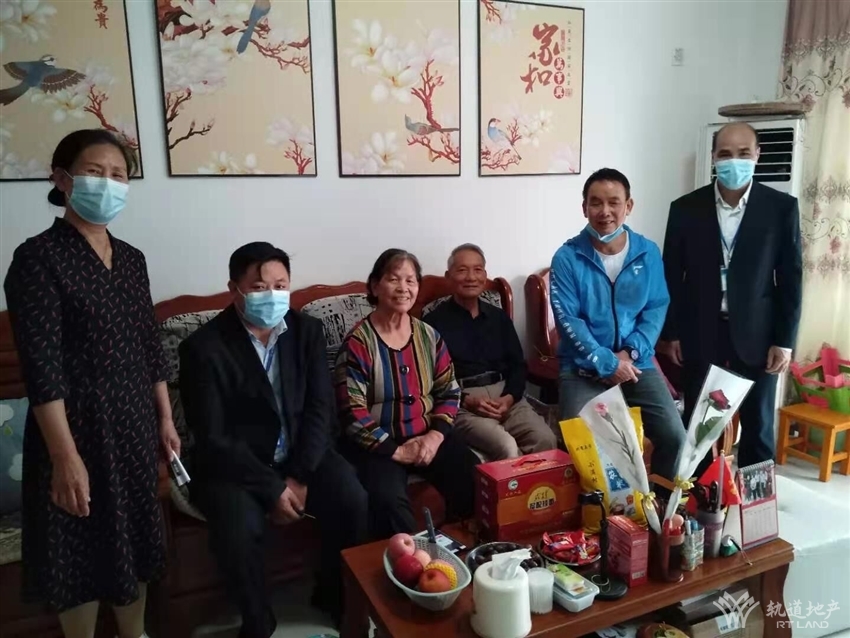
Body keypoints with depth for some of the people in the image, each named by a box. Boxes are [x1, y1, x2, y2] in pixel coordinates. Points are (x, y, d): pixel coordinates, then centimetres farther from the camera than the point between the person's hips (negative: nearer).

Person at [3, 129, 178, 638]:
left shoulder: (131, 258, 6)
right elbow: (41, 367, -18)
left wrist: (165, 418, 11)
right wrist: (65, 455, -21)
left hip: (134, 424, 6)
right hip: (77, 427, -6)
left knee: (135, 539, 19)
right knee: (80, 549, 10)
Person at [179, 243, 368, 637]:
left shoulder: (307, 330, -2)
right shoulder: (204, 347, -15)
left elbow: (320, 409, -4)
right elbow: (213, 438, -17)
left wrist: (299, 477, -14)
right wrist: (271, 489, -20)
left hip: (301, 454, 4)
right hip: (233, 463, -3)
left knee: (352, 501, -18)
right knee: (240, 528, -30)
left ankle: (335, 597, 11)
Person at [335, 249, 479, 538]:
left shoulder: (429, 336, 6)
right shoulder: (358, 343, -9)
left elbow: (450, 392, 9)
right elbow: (352, 413, -14)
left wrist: (436, 435, -8)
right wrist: (396, 450, -16)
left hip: (429, 436, 5)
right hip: (378, 443, -4)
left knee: (476, 481, -18)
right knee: (389, 502, -33)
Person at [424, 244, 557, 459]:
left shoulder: (499, 317, 18)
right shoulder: (434, 322, 2)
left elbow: (518, 364, 14)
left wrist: (509, 397, -6)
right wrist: (467, 401, -16)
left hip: (504, 394, 5)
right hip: (461, 403, -4)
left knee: (546, 439, -21)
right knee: (507, 448, -29)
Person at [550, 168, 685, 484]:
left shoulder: (648, 253, 3)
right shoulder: (567, 257, -7)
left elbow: (656, 308, 3)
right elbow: (568, 320, -12)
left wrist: (630, 352, -12)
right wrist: (607, 363, -17)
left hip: (637, 363, 3)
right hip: (582, 368, -2)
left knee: (675, 437, -9)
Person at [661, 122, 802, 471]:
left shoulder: (782, 207, -3)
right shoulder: (685, 208, -2)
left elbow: (791, 278, 0)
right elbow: (672, 275, 3)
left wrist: (784, 340, -4)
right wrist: (671, 333, 1)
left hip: (756, 334, 0)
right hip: (700, 333, 1)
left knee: (757, 426, 10)